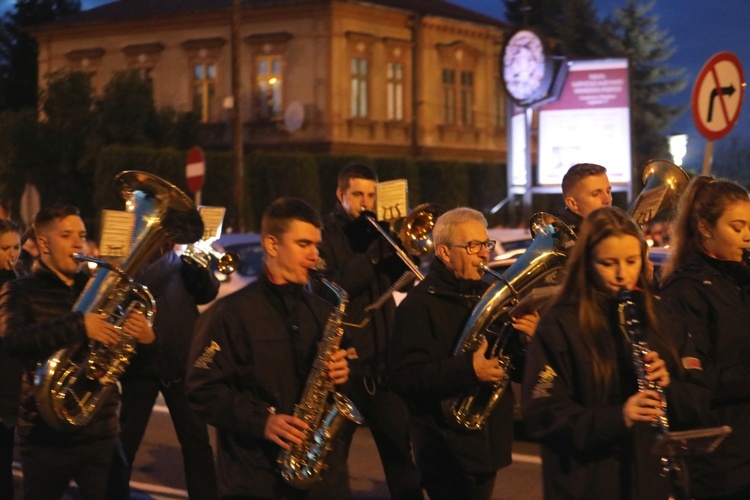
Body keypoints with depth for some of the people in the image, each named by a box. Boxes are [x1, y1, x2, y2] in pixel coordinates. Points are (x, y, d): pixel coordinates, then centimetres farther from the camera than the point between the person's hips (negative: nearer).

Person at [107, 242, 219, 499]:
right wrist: (173, 256, -19)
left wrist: (195, 260, -14)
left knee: (197, 438, 3)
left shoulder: (184, 263, 11)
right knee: (126, 439, 6)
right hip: (143, 363, -2)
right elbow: (139, 286, -19)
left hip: (181, 364, 3)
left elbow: (209, 292, -2)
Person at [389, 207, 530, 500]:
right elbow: (405, 377, -21)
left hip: (489, 443, 7)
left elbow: (520, 370, 12)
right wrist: (468, 370, -31)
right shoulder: (419, 305, -10)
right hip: (447, 450, -7)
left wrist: (528, 340, -10)